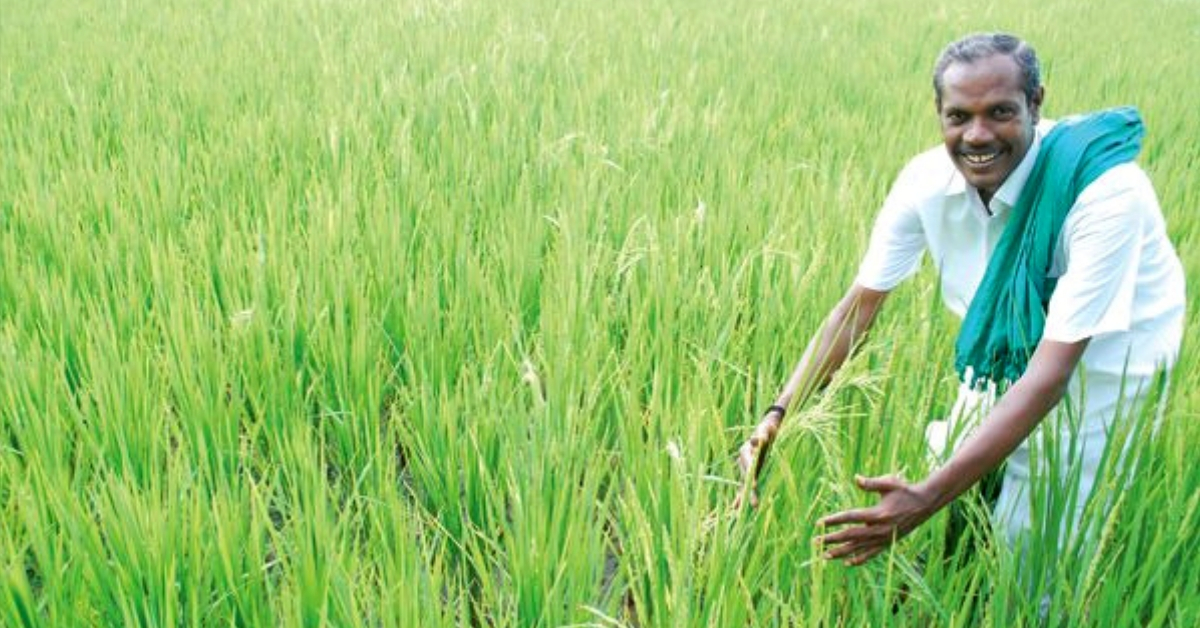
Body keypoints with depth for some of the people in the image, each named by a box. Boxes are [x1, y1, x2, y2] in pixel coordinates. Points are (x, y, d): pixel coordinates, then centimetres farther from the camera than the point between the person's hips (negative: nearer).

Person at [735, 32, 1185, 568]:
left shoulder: (1103, 192, -33)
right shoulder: (927, 181, -19)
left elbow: (1053, 371, -37)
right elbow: (858, 305, -14)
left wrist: (927, 498, -44)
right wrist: (778, 415, -26)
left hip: (1101, 360, -4)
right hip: (1003, 354, 4)